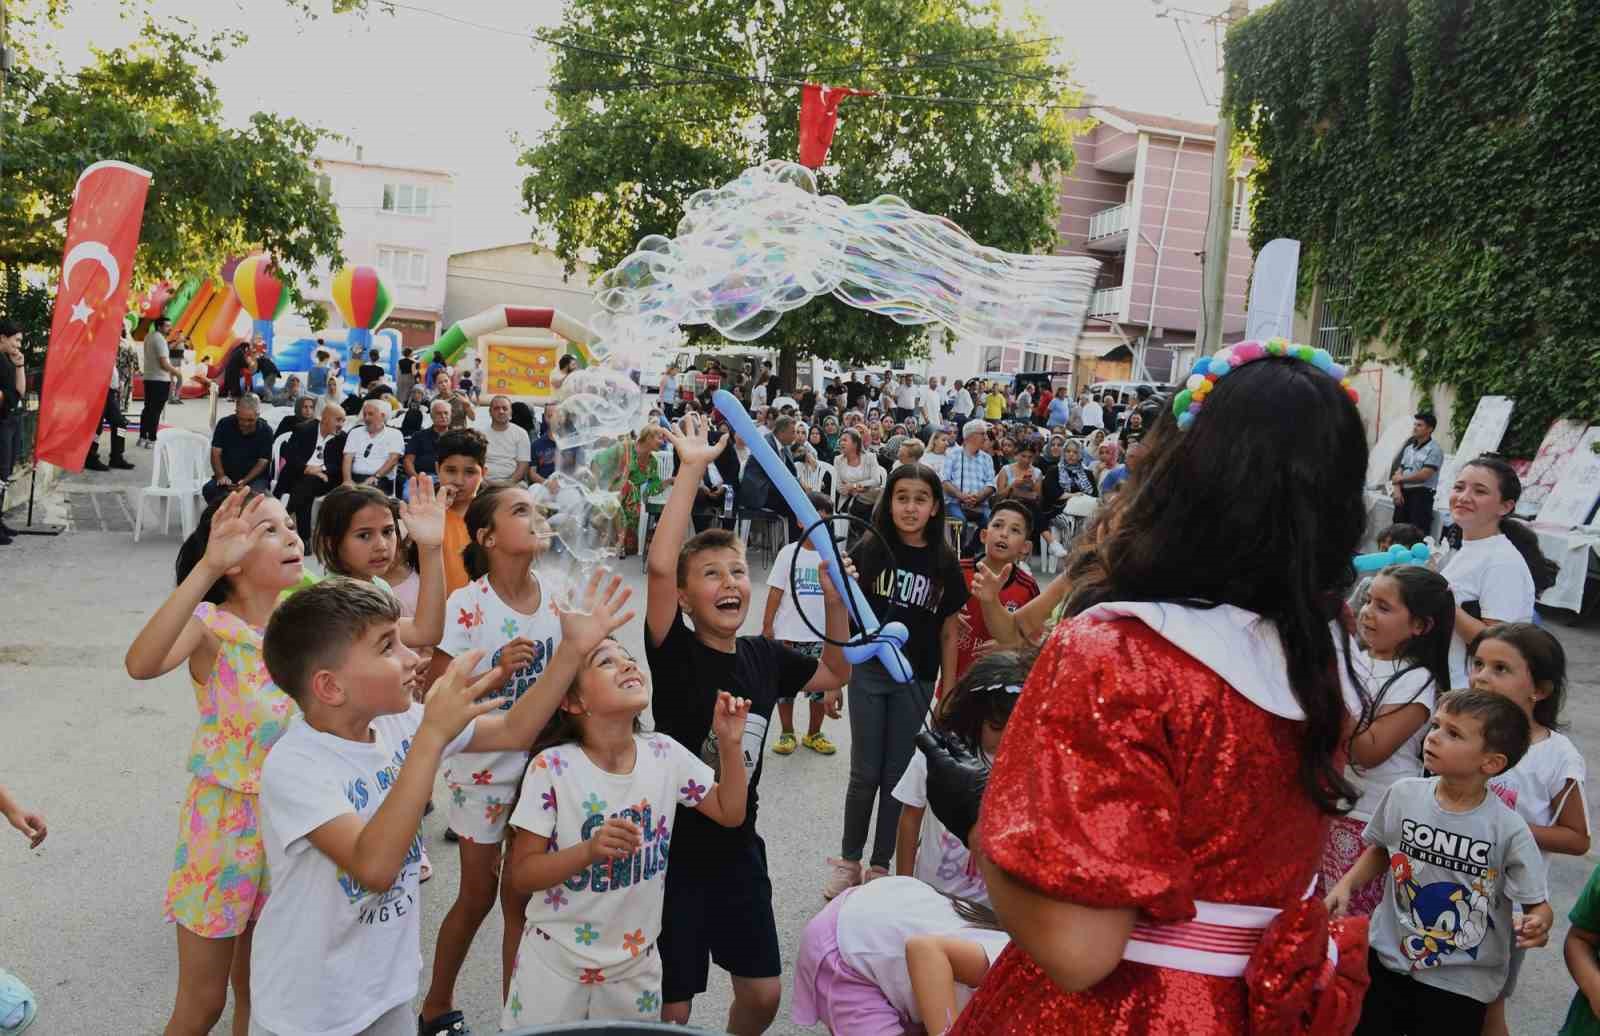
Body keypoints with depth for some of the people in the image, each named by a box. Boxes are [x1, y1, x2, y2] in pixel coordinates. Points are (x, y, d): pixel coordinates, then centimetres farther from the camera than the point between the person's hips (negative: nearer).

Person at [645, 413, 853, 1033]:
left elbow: (837, 674, 16)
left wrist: (834, 601, 1)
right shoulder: (674, 654, -16)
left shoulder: (764, 658, -1)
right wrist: (691, 469, -31)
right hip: (674, 847, -5)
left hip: (738, 848, 5)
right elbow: (658, 566, -33)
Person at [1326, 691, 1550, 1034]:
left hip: (1462, 983, -3)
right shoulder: (1403, 793, -8)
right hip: (1387, 960, 3)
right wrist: (1346, 885, -4)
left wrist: (1538, 924, -31)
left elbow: (1537, 903, -9)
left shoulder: (1508, 829, -17)